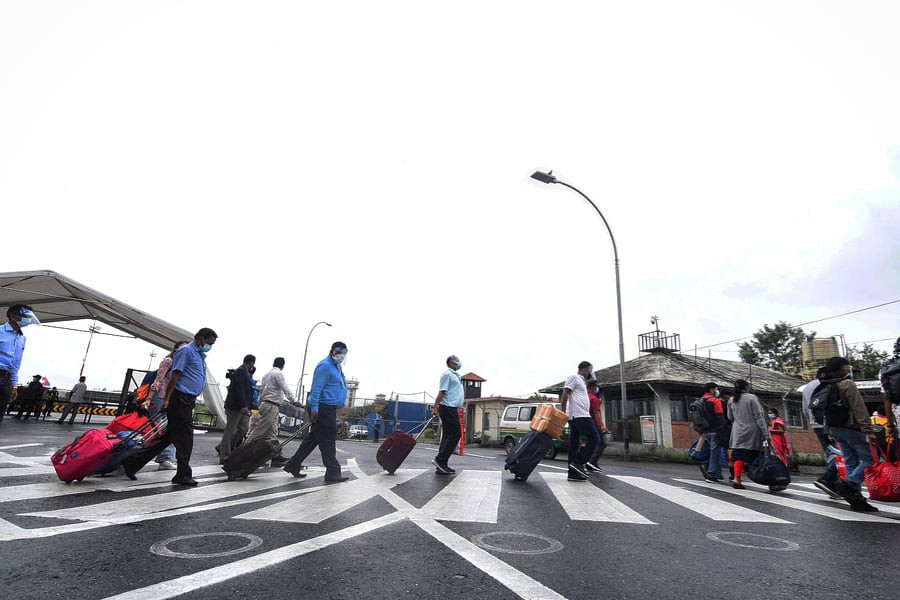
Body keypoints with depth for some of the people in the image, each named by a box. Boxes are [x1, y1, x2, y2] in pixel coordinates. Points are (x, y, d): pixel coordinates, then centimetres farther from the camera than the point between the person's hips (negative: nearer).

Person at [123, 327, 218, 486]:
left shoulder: (201, 355, 21)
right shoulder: (186, 350, -8)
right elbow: (174, 375, -14)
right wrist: (166, 399, -19)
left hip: (188, 401, 9)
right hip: (180, 398, -9)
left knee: (169, 436, 12)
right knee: (185, 437, -2)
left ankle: (133, 461, 20)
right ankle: (183, 475, 8)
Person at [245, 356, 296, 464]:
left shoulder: (266, 375, 21)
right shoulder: (278, 373, -7)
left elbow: (261, 391, 22)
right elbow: (285, 389, -15)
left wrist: (260, 405, 24)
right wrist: (293, 401, -17)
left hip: (265, 403, 9)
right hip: (272, 405, -9)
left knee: (273, 432, 6)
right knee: (259, 430, -8)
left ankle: (276, 455, 5)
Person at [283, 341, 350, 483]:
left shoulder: (336, 367, 19)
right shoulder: (325, 366, -12)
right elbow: (316, 388, -18)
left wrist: (335, 410, 26)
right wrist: (314, 408, -23)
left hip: (329, 409, 10)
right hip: (322, 408, -10)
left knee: (313, 438, 15)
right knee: (327, 440, -5)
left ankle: (293, 465, 25)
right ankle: (333, 473, 1)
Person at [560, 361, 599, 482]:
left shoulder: (580, 381, 25)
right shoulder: (573, 377, -3)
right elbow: (565, 395, -12)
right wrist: (563, 413, -17)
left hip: (575, 417, 10)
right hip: (580, 416, -10)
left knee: (574, 444, 7)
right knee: (593, 438, -7)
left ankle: (573, 474, 8)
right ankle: (578, 463, -9)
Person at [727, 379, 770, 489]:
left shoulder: (731, 400, 9)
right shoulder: (751, 398, -5)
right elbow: (759, 416, -9)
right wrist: (765, 433, -9)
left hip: (738, 432, 4)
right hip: (752, 431, -3)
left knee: (739, 455, 0)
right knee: (753, 455, 4)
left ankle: (737, 479, -10)